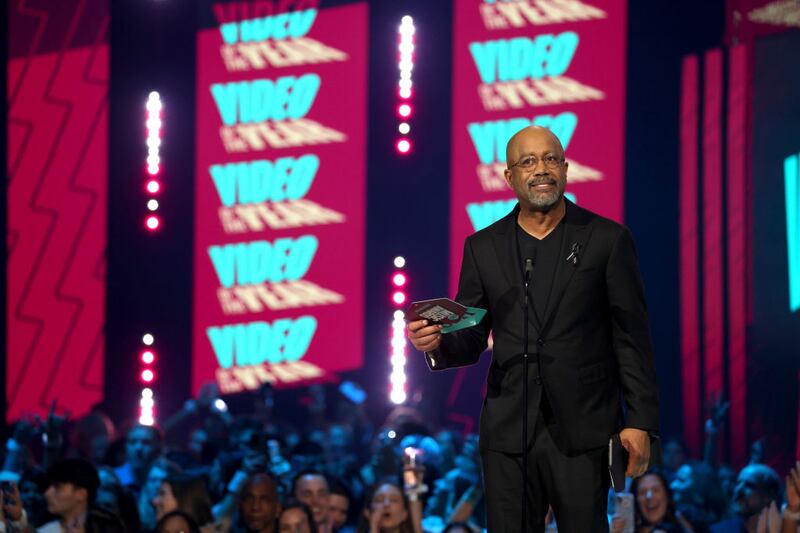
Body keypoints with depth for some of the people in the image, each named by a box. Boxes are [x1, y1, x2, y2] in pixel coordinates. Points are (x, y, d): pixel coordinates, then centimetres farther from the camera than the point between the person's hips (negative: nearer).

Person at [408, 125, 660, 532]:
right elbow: (471, 341, 11)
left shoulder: (607, 239, 2)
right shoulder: (483, 247, 9)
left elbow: (632, 337, 1)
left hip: (582, 432, -2)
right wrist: (437, 342, -12)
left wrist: (640, 421, -5)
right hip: (508, 433, 2)